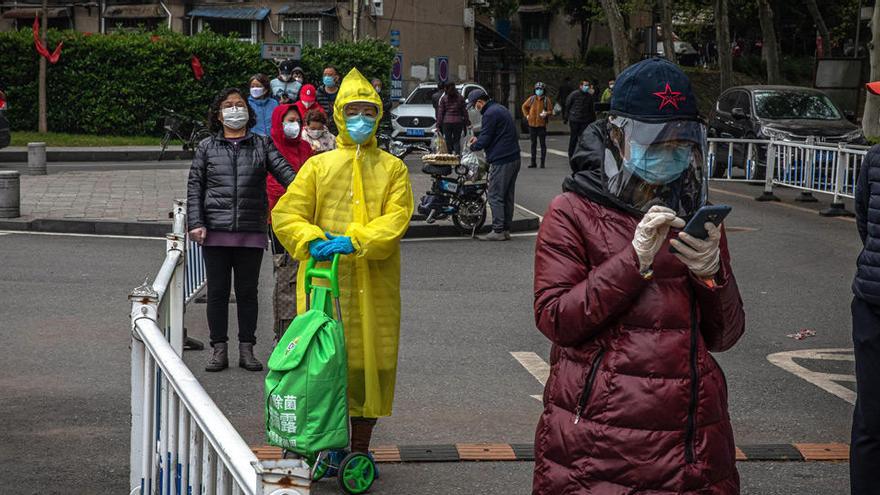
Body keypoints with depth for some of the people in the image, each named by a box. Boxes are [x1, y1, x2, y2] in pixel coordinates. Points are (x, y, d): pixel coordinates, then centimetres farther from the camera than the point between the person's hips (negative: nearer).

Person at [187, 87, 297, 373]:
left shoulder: (262, 145, 9)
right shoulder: (207, 147, 9)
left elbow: (284, 171, -3)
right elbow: (194, 187, 7)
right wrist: (196, 223, -4)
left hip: (252, 232, 0)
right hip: (215, 231, 0)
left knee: (248, 292, 6)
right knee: (217, 292, 4)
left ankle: (246, 349, 14)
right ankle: (219, 349, 11)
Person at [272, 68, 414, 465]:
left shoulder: (392, 168, 10)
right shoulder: (319, 165, 10)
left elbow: (396, 219, -5)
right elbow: (286, 213, 3)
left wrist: (354, 241, -19)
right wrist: (312, 240, -17)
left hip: (375, 282, 1)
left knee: (372, 357, 2)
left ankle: (360, 447, 14)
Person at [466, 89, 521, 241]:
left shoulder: (490, 114, -14)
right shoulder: (501, 109, 18)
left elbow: (484, 141, -12)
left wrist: (472, 146, 7)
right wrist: (479, 140, 22)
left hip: (501, 161, -10)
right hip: (514, 159, 10)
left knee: (495, 197, -6)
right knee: (508, 196, 11)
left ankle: (498, 231, -7)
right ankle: (506, 229, 14)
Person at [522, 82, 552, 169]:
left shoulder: (546, 99, -2)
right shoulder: (531, 99, 3)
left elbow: (550, 111, 0)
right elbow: (524, 106, 18)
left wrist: (546, 114, -20)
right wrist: (526, 115, 7)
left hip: (542, 125, -3)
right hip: (532, 124, 3)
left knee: (543, 144, 0)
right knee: (533, 144, 9)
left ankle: (542, 162, 5)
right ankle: (533, 162, 15)